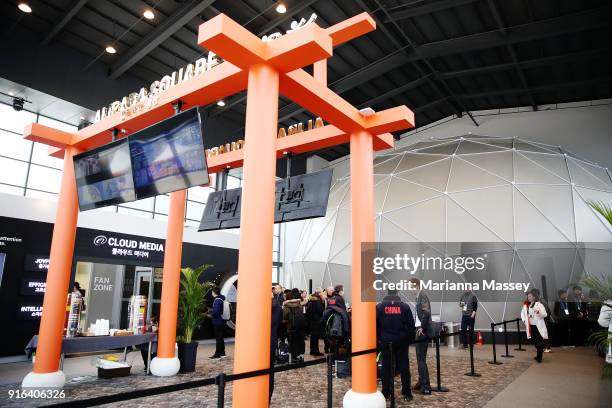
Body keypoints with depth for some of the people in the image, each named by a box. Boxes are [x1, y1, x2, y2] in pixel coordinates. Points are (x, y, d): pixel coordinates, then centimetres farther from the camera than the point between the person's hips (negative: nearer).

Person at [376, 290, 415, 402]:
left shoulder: (380, 306, -4)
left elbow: (376, 324, -3)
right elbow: (411, 324, -1)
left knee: (386, 367, 7)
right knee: (404, 367, 8)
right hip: (401, 341, 0)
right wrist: (410, 338, 10)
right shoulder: (404, 306, -2)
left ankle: (386, 393, 11)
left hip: (386, 341, 0)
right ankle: (407, 393, 11)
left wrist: (379, 338, 8)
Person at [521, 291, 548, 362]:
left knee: (539, 342, -4)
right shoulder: (526, 305, 9)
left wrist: (538, 312, -33)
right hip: (530, 326, 6)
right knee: (535, 342, 14)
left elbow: (545, 314, -15)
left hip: (538, 326, -6)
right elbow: (522, 312, 23)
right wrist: (524, 320, 9)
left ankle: (539, 357, 2)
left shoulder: (539, 305, -8)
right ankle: (538, 355, 28)